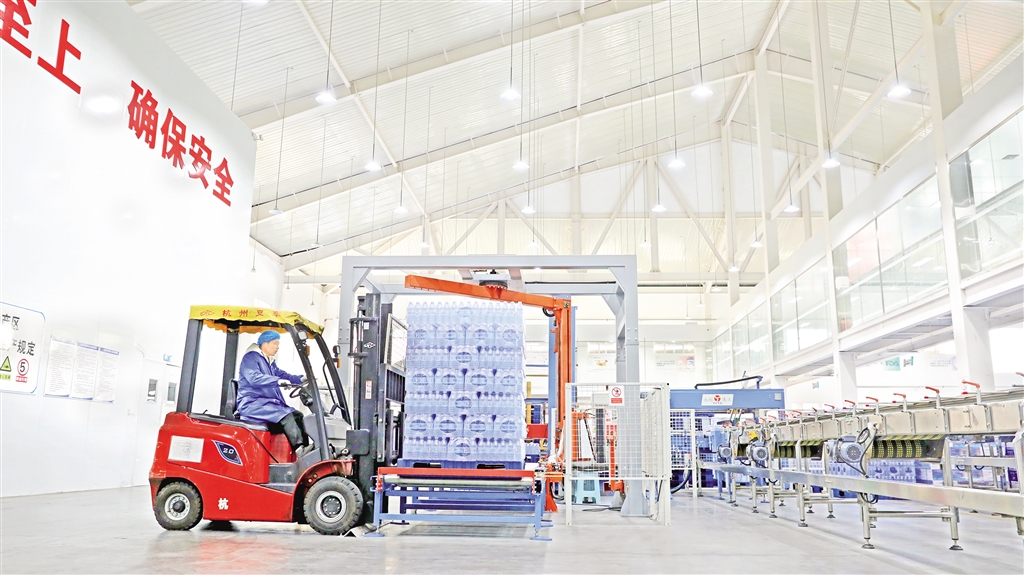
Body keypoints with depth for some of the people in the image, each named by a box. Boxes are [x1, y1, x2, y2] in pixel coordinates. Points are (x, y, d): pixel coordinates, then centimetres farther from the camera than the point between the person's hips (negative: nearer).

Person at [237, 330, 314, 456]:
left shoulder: (270, 362, 24)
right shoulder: (250, 358, -7)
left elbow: (281, 374, 20)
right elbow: (254, 378, -23)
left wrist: (300, 379, 1)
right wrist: (278, 381, -34)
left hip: (269, 402, 10)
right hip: (252, 404, -10)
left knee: (297, 415, -6)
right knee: (285, 415, -27)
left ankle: (305, 448, -17)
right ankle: (300, 448, -31)